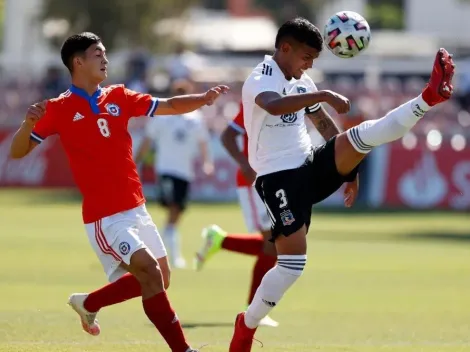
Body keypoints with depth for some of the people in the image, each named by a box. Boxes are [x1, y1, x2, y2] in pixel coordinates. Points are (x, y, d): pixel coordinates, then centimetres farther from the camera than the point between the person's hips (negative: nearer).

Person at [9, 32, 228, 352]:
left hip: (136, 208, 7)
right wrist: (28, 123, -27)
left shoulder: (118, 97, 9)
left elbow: (168, 106, 8)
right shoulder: (59, 109, -5)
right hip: (105, 216, -7)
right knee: (150, 272, -18)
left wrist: (203, 98, -10)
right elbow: (18, 152, -6)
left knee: (159, 278, 14)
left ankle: (88, 303, 32)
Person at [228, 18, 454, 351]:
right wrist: (323, 95, -43)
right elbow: (274, 106, -36)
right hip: (279, 179, -6)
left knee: (362, 135, -19)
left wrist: (348, 169, 22)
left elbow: (326, 125, 22)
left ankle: (429, 98, -32)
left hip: (311, 166, 6)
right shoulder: (260, 80, -12)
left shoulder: (302, 82, 12)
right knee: (293, 262, -12)